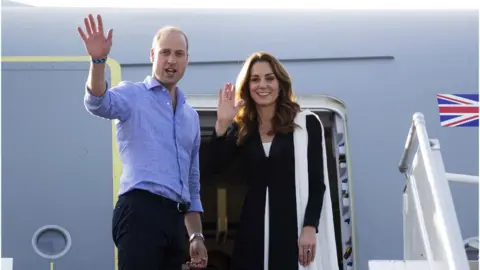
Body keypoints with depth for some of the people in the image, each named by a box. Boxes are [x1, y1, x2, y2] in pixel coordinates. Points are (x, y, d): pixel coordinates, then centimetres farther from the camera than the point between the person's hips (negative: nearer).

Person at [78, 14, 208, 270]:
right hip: (140, 210, -7)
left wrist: (196, 236, 20)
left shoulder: (191, 115, 23)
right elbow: (98, 104, -21)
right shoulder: (133, 95, 3)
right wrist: (98, 61, -39)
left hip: (174, 217, 7)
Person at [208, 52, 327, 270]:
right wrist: (222, 124, -13)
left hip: (292, 226, -2)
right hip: (253, 228, 3)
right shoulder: (241, 129, 12)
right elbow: (215, 167, -3)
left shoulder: (306, 124, 4)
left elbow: (316, 183, -1)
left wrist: (310, 228, -11)